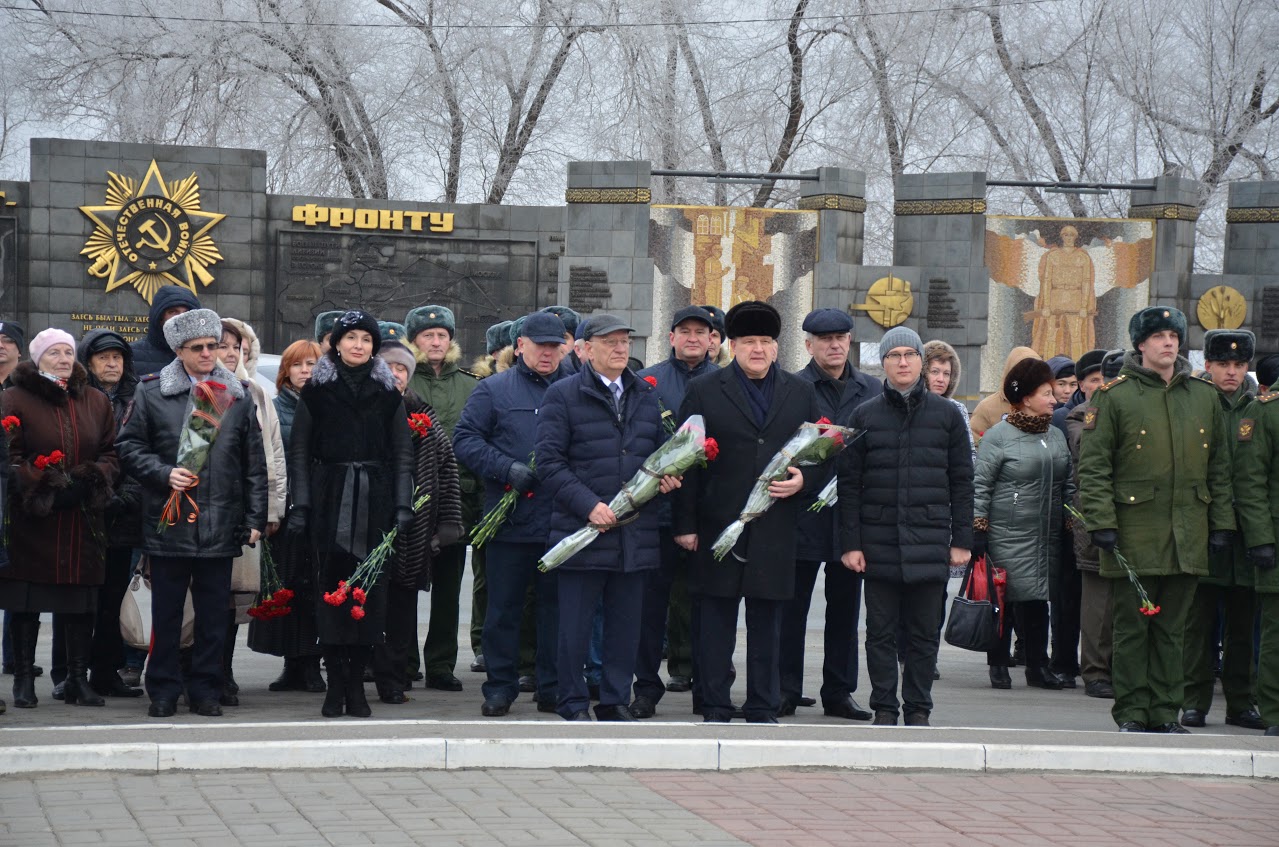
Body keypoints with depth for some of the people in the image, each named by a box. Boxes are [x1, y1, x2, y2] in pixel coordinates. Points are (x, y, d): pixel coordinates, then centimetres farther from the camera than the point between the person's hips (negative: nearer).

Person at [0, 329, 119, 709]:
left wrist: (90, 482, -9)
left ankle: (79, 678, 11)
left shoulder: (96, 402, 12)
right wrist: (43, 486, -17)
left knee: (82, 602, 4)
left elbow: (111, 452, 10)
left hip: (82, 519, 3)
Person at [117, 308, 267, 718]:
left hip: (221, 525, 2)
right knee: (166, 611, 4)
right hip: (169, 522, -2)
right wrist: (163, 473, -11)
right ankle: (163, 690, 13)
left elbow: (255, 465, 11)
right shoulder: (152, 392, 3)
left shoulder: (237, 396, 9)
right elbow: (128, 446, 4)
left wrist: (255, 519, 7)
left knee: (214, 614, 6)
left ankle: (206, 689, 15)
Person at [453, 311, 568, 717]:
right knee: (503, 606, 3)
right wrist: (507, 469, -13)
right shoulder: (494, 390, 6)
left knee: (556, 606, 7)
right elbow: (465, 440, -1)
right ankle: (499, 687, 12)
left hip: (562, 522, 2)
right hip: (510, 519, -2)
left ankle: (553, 688, 15)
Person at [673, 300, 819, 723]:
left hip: (776, 528, 2)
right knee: (715, 622, 2)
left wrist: (803, 479, -5)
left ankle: (763, 709, 13)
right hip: (718, 526, -2)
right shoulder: (704, 391, 4)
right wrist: (685, 524, -4)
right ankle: (715, 709, 8)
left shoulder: (801, 392, 12)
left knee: (767, 622, 6)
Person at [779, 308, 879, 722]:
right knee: (792, 605, 2)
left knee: (845, 607, 9)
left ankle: (839, 691, 17)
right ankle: (786, 691, 9)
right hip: (804, 514, -3)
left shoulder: (872, 390, 8)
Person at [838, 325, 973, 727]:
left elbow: (961, 481, 8)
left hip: (930, 542, 0)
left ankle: (919, 709, 13)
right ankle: (884, 707, 12)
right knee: (881, 631, 4)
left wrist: (961, 540, 2)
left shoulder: (946, 415, 7)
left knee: (924, 633, 5)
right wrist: (850, 543, -3)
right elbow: (848, 484, 4)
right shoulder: (864, 416, 6)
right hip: (878, 542, 0)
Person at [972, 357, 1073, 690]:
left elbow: (1068, 485, 20)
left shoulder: (1056, 436, 14)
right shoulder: (998, 435, -5)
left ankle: (1038, 666, 11)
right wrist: (978, 530, -9)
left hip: (1048, 537, 5)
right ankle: (998, 666, 8)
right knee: (1005, 600, -3)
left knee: (1039, 598, 4)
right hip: (1008, 535, -5)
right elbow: (980, 485, -5)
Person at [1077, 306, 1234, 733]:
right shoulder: (1113, 396, -1)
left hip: (1188, 536, 4)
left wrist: (1220, 523, 10)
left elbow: (1219, 466, 15)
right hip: (1133, 533, -4)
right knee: (1132, 627, 1)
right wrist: (1101, 521, -11)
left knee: (1172, 629, 8)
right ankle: (1132, 714, 8)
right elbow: (1093, 465, -4)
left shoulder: (1205, 397, 11)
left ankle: (1165, 713, 14)